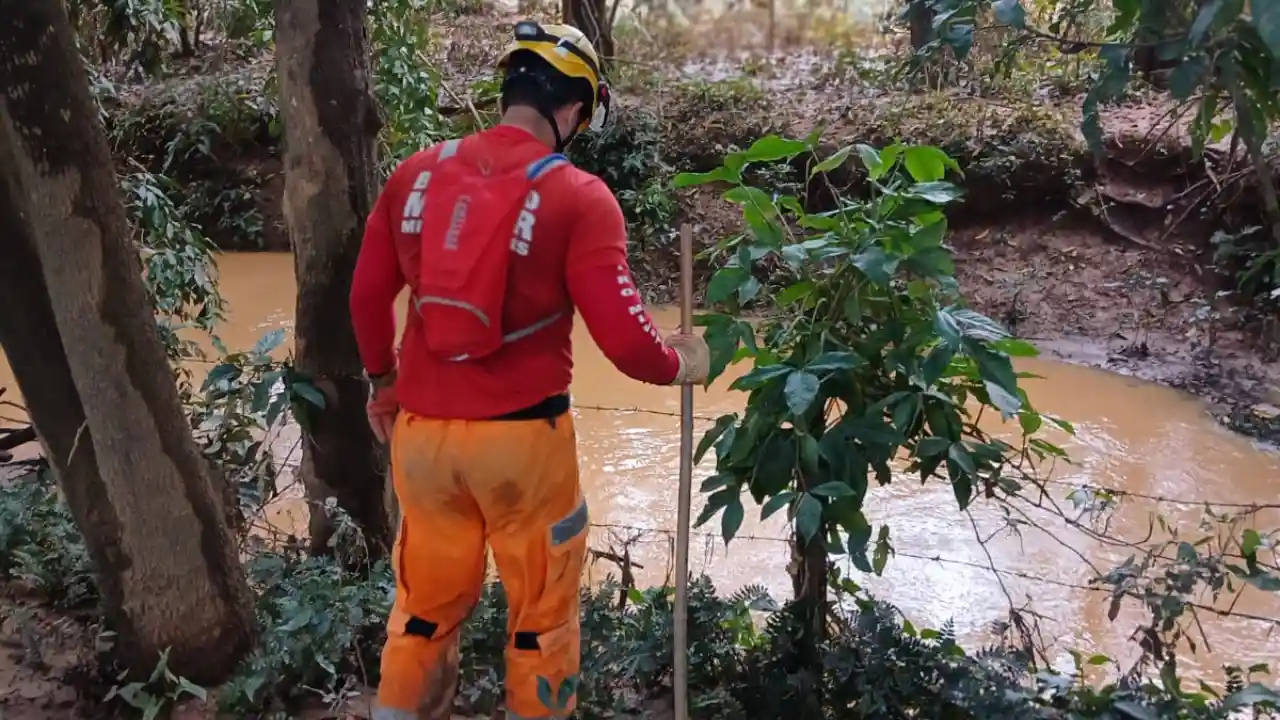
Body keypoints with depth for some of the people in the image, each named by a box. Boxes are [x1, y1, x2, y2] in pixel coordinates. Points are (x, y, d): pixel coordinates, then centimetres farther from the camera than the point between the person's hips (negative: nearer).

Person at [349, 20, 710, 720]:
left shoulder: (415, 173, 2)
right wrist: (681, 363, 5)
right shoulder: (579, 198, -12)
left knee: (425, 603, 22)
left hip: (422, 431, 4)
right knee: (541, 610, 17)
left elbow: (367, 297, 9)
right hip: (522, 437, -4)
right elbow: (623, 337, -15)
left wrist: (383, 383, 24)